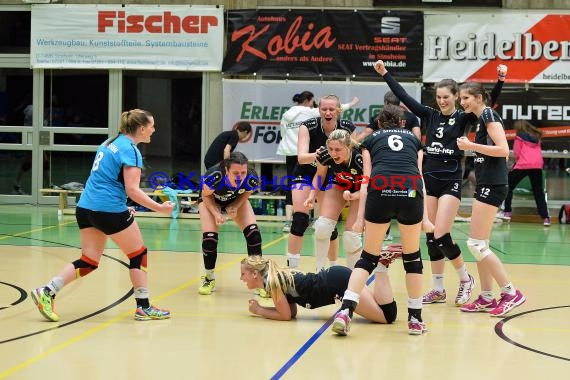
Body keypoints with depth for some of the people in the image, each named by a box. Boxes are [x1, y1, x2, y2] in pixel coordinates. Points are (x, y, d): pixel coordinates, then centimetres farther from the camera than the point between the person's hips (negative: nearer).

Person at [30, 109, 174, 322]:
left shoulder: (110, 143, 16)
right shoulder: (131, 151, -10)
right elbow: (132, 190, -17)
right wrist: (159, 208, -15)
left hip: (85, 207, 8)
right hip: (110, 210, -8)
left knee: (89, 261, 10)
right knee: (139, 255, 7)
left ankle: (46, 292, -1)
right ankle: (143, 307, 11)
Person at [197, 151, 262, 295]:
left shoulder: (252, 179, -35)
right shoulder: (214, 176, -42)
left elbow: (245, 194, -11)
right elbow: (206, 195, -20)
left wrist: (234, 208, -27)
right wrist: (216, 213, -33)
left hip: (236, 201, 2)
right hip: (211, 201, -2)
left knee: (253, 232, -15)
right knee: (209, 237, -16)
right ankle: (209, 279, 8)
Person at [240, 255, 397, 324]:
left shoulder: (272, 281, -10)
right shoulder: (278, 276, 15)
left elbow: (286, 315, -9)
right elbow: (292, 311, 19)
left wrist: (259, 311, 4)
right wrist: (260, 308, 12)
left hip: (339, 283, -8)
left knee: (388, 315, -13)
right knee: (388, 313, 10)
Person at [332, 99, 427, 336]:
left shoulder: (371, 140, 26)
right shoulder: (413, 139, 29)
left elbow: (367, 180, 17)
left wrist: (360, 216, 13)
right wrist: (423, 216, 20)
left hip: (380, 192, 0)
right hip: (411, 192, 0)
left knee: (368, 258, 10)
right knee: (412, 256, 17)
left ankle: (345, 311, -5)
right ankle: (415, 319, 19)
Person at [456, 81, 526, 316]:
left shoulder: (489, 115, -11)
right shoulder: (481, 119, 17)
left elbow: (503, 149, -21)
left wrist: (471, 146, -19)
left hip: (492, 185, -10)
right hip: (486, 185, 10)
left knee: (476, 244, -10)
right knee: (480, 245, 10)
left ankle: (511, 293, -6)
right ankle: (486, 298, 14)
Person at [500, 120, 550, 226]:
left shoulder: (519, 137, 6)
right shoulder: (536, 137, 21)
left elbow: (517, 154, 3)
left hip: (523, 165, -4)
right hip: (537, 166, 4)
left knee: (509, 187, 11)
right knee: (538, 192, 8)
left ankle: (507, 212, 3)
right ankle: (545, 218, -2)